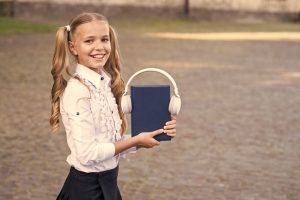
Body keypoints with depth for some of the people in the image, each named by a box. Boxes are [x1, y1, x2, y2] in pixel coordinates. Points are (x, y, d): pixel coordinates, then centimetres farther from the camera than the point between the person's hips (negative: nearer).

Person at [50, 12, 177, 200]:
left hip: (108, 183, 8)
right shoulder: (78, 90, -20)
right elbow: (87, 153, -23)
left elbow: (113, 141, 6)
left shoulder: (107, 82, 3)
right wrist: (136, 141, -14)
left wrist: (155, 133, -3)